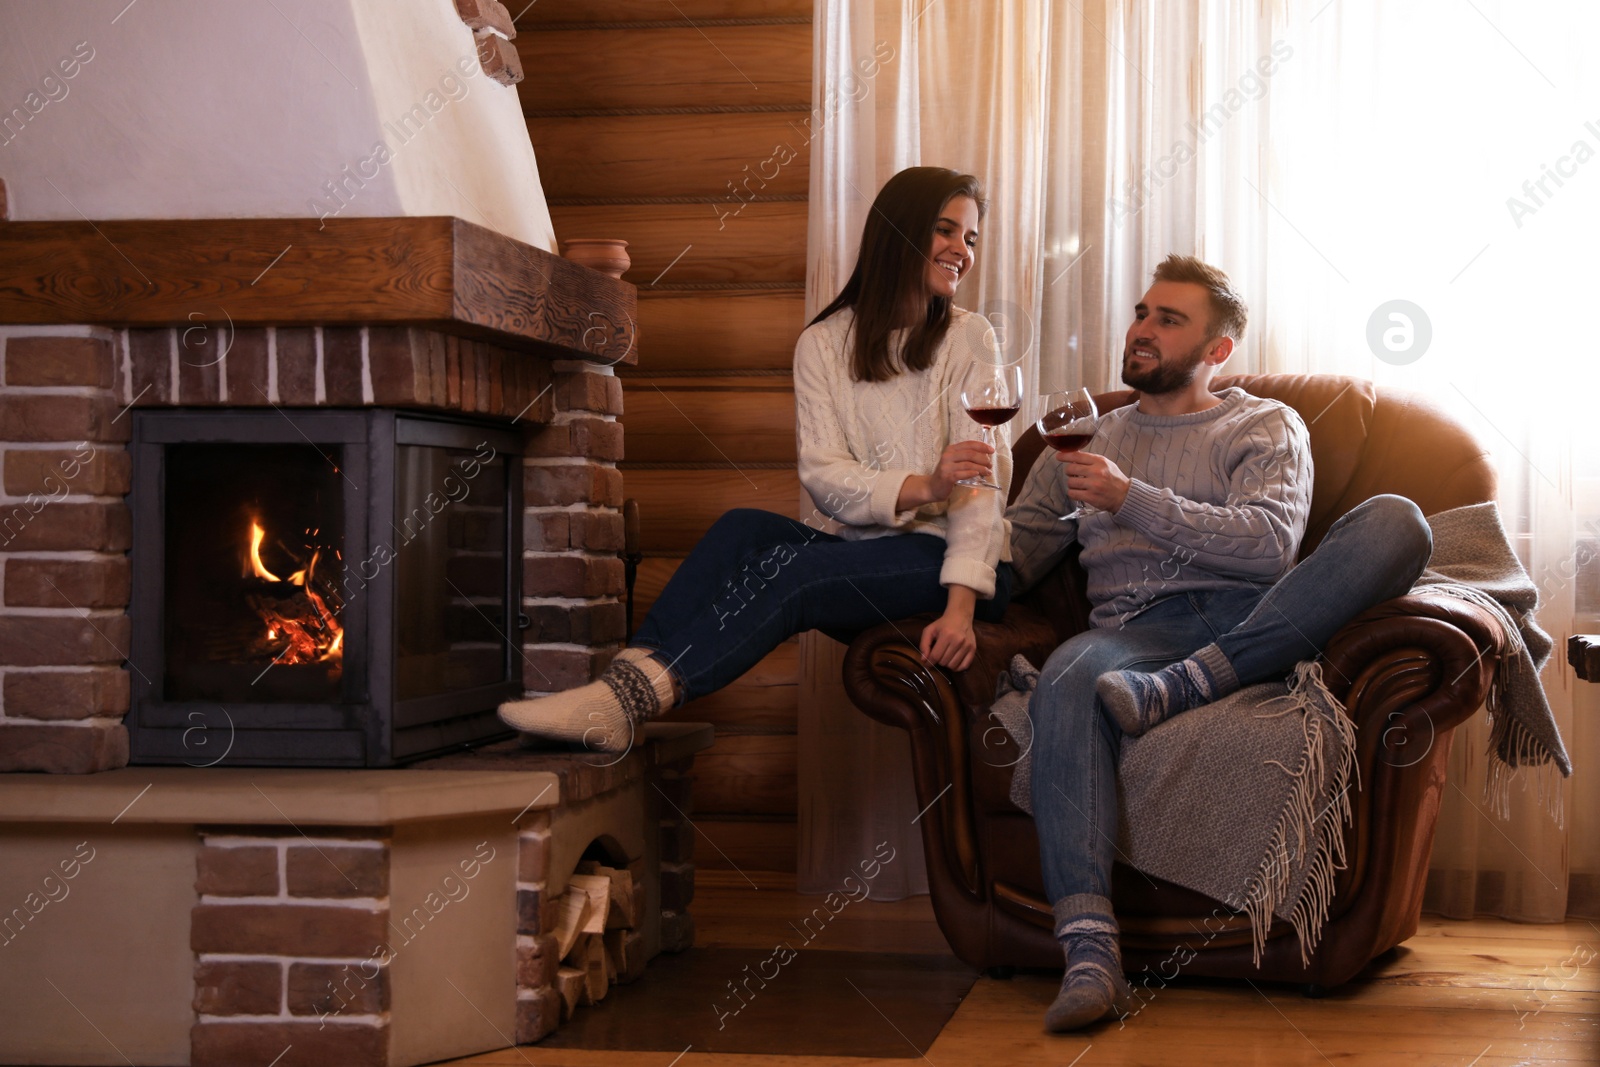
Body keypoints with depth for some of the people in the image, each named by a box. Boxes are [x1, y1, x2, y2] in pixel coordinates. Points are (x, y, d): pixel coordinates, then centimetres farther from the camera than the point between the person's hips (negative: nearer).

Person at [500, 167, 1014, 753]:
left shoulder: (968, 338, 2)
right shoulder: (824, 342, 8)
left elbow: (982, 477, -8)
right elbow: (821, 474, -4)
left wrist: (961, 604, -21)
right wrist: (921, 487, -24)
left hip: (941, 553, -4)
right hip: (859, 546, 4)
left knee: (790, 571, -30)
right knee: (743, 528, -25)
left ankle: (628, 698, -43)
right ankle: (626, 676, -38)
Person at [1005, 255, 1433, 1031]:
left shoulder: (1266, 427, 19)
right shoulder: (1086, 438, 30)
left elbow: (1271, 542, -2)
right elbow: (1019, 553, 24)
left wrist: (1133, 499, -11)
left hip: (1254, 621, -1)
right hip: (1136, 630, 1)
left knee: (1394, 522, -27)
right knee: (1065, 686, -37)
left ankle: (1178, 689, -35)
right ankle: (1089, 952, -47)